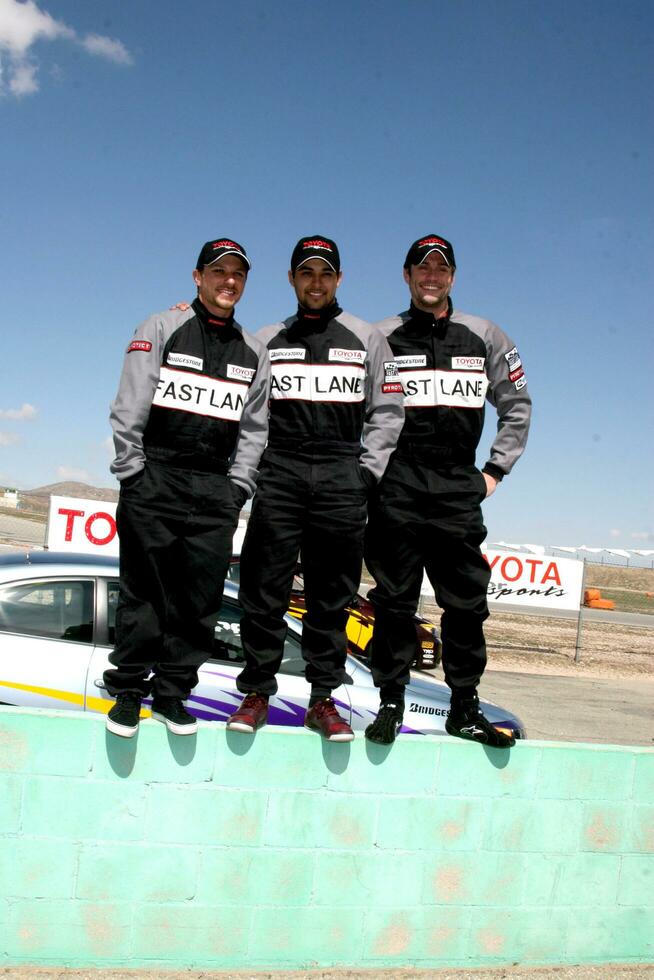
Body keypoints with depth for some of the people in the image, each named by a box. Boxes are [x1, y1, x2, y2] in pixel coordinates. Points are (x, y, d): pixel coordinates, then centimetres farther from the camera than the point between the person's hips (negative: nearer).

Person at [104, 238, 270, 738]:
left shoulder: (253, 353, 14)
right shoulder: (161, 329, 4)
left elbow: (254, 427, 12)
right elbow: (130, 405, -2)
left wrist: (237, 487, 3)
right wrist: (132, 471, -8)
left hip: (216, 488, 3)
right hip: (155, 479, -3)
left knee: (200, 594, 2)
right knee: (143, 588, 0)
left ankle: (172, 691, 13)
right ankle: (128, 689, 12)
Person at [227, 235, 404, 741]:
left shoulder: (366, 339, 12)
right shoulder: (267, 340, 16)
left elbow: (387, 411, 8)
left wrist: (366, 472, 0)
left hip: (341, 478, 0)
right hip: (277, 474, 1)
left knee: (332, 593, 2)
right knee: (265, 588, -2)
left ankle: (323, 699, 9)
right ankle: (257, 693, 8)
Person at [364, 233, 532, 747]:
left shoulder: (485, 338, 12)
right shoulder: (382, 338, 8)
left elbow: (517, 405, 18)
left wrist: (496, 469, 10)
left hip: (459, 491, 2)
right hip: (396, 489, -1)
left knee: (466, 601, 2)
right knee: (395, 600, 1)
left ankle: (465, 708, 13)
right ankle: (391, 704, 11)